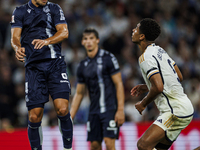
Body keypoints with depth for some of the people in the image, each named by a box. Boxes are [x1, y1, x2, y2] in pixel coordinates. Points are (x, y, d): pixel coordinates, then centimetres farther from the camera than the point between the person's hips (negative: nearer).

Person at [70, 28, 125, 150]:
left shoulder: (108, 58, -5)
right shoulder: (83, 66, 12)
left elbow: (119, 84, -8)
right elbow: (79, 93, 18)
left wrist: (120, 110, -16)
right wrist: (70, 117, 13)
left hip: (110, 109, -6)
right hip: (94, 111, 6)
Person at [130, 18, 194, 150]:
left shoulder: (146, 57, -15)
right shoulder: (159, 50, 14)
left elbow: (158, 87, -26)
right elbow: (179, 77, 22)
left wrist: (143, 104, -7)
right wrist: (147, 87, 22)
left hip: (176, 112, -10)